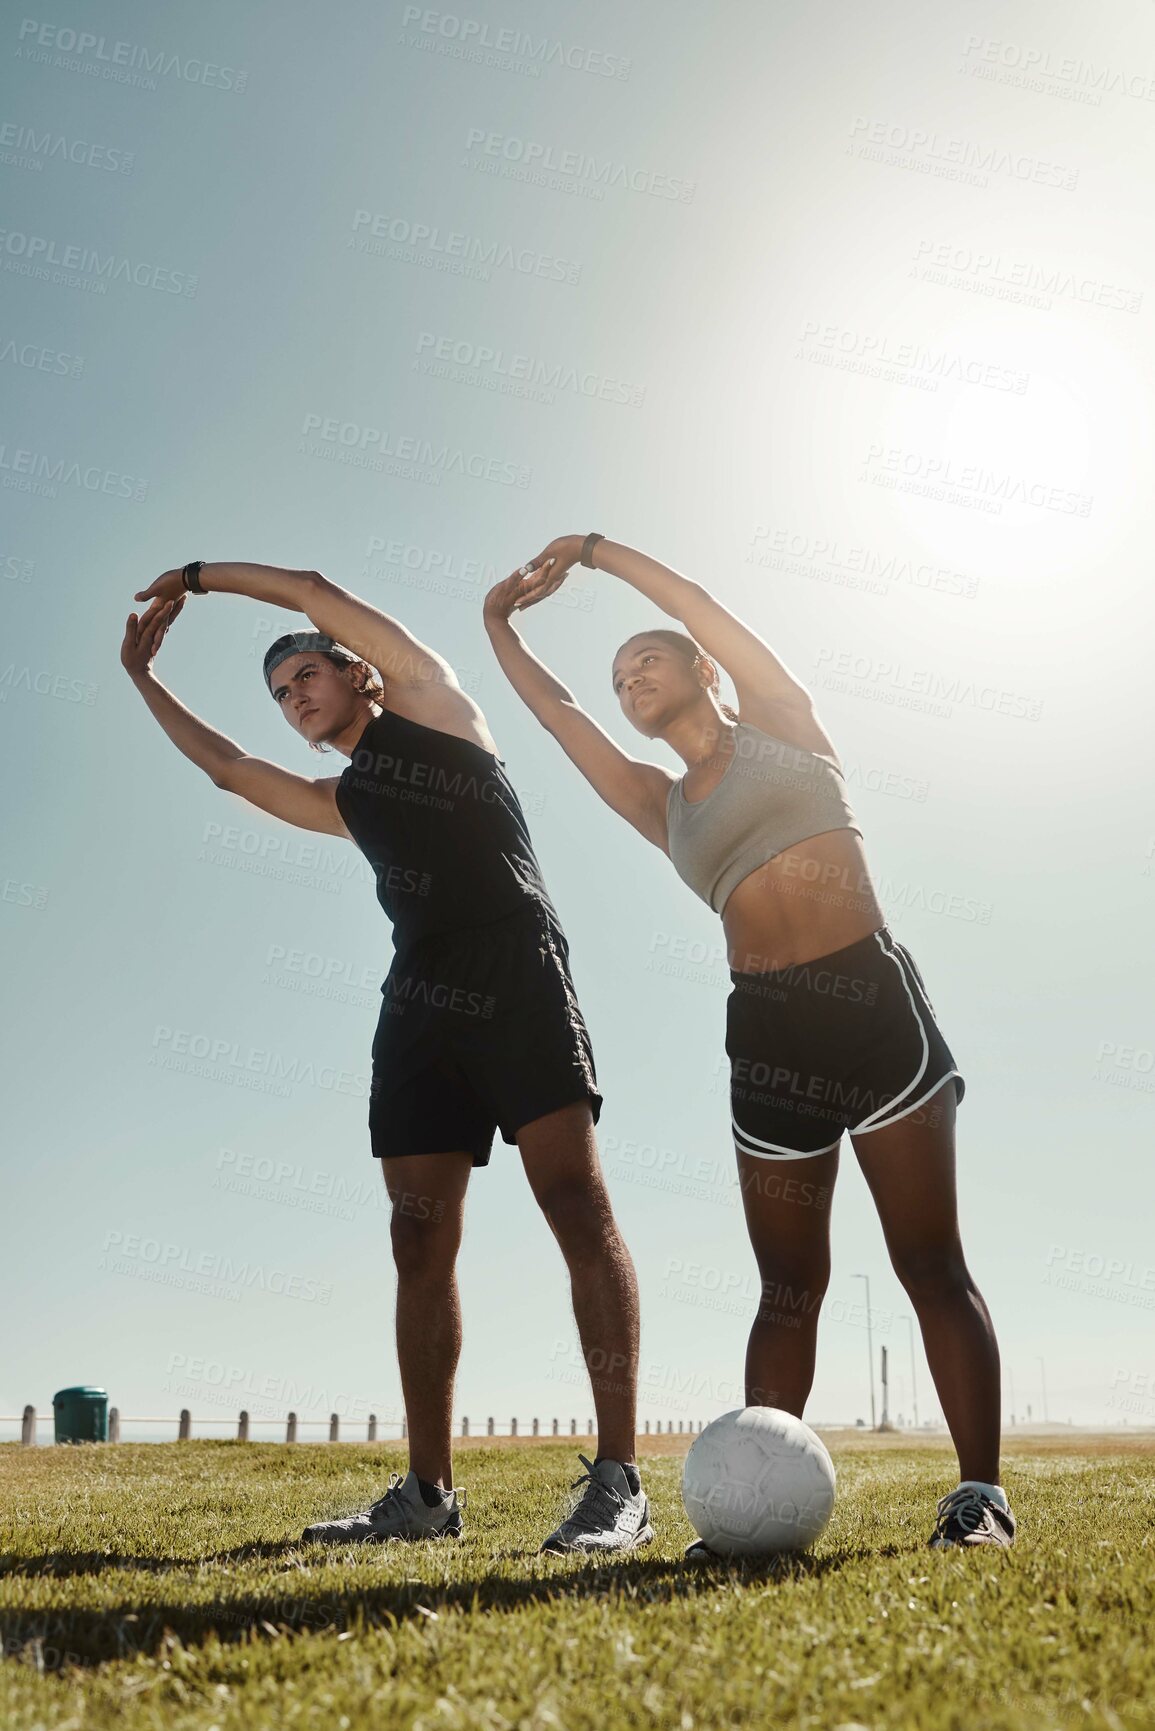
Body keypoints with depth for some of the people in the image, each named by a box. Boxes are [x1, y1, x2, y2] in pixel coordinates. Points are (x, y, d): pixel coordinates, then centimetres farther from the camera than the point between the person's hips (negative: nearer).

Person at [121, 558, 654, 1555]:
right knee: (421, 1240, 1)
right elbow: (227, 766, 39)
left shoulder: (428, 700, 16)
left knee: (575, 1200, -17)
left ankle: (618, 1481, -21)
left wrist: (201, 574, 28)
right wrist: (145, 680, 44)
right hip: (420, 1003, 8)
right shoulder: (343, 804, 31)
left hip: (516, 975, -7)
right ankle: (429, 1492, 5)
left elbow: (319, 593, 15)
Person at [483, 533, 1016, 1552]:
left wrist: (593, 548, 14)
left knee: (930, 1261, -4)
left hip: (874, 1000, -4)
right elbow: (557, 712, 18)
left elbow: (708, 611, 6)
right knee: (789, 1286, 3)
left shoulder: (783, 724, 13)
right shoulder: (660, 805, 20)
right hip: (767, 1032, 4)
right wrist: (501, 620, 23)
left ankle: (980, 1493, -4)